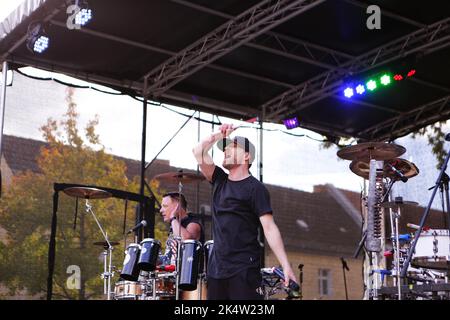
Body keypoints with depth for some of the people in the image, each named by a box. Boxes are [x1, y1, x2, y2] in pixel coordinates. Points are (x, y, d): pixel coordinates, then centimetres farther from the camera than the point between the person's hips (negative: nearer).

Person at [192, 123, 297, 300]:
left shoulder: (255, 188, -6)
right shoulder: (220, 181, 13)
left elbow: (269, 228, -13)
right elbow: (198, 152, 9)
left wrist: (286, 266, -20)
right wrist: (220, 134, 7)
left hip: (244, 269, -6)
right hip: (216, 267, 6)